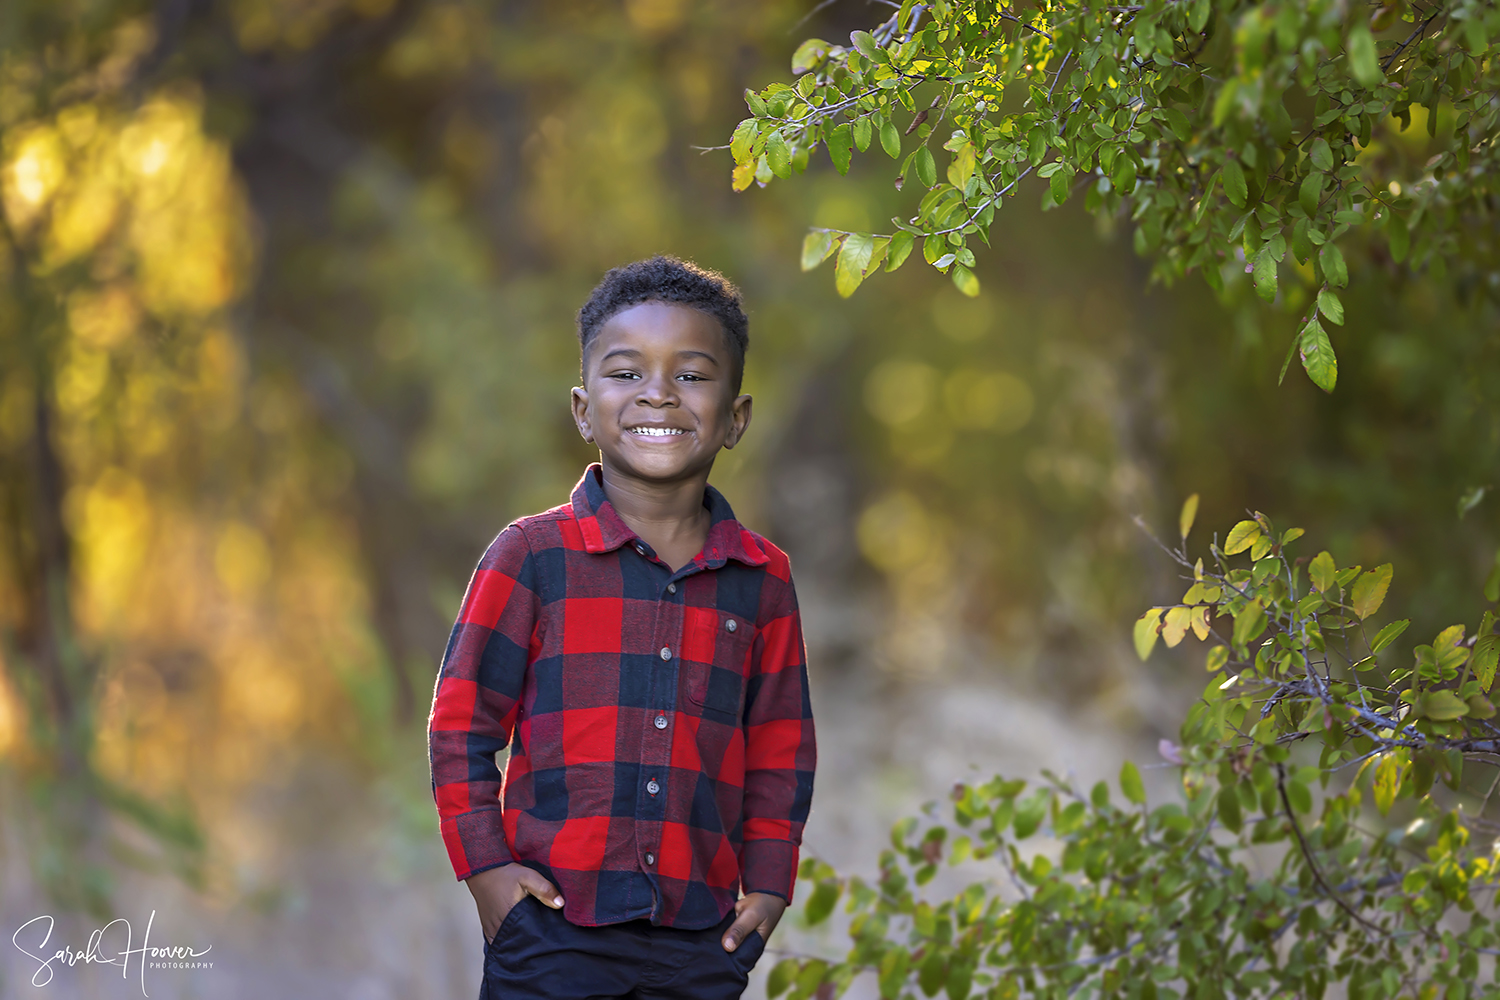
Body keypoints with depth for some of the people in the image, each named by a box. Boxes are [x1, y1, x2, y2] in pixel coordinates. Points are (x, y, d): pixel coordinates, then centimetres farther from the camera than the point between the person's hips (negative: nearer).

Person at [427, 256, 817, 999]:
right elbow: (460, 722, 1)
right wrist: (485, 866, -5)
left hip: (700, 940, 3)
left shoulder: (761, 581, 7)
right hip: (553, 931, -3)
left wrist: (767, 883, 6)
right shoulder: (533, 556, -2)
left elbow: (781, 750, 14)